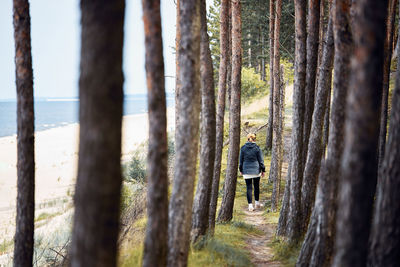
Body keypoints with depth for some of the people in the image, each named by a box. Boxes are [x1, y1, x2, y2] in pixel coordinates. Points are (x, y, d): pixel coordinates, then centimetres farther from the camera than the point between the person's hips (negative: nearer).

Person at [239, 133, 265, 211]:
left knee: (249, 188, 3)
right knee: (256, 186, 16)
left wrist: (241, 170, 13)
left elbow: (241, 160, 3)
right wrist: (263, 170, 6)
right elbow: (261, 160, -3)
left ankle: (250, 205, 0)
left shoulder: (243, 148, -4)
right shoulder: (257, 148, -7)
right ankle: (257, 203, 25)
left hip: (246, 171, 0)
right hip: (256, 170, 0)